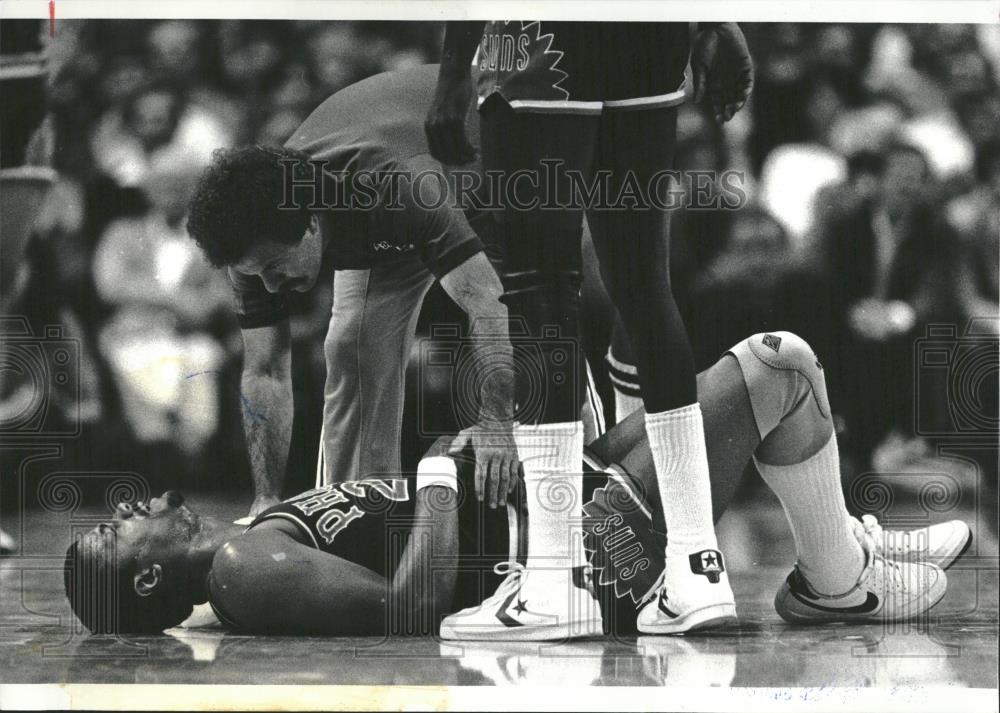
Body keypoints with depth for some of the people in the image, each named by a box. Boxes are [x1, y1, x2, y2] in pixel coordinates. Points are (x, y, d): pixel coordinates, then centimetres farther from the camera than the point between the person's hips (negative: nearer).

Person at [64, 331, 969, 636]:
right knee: (777, 368, -9)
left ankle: (848, 543, 30)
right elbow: (413, 606, -31)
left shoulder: (253, 540, 11)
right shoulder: (246, 568, -20)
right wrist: (442, 469, -19)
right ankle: (838, 584, 6)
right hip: (593, 565, -10)